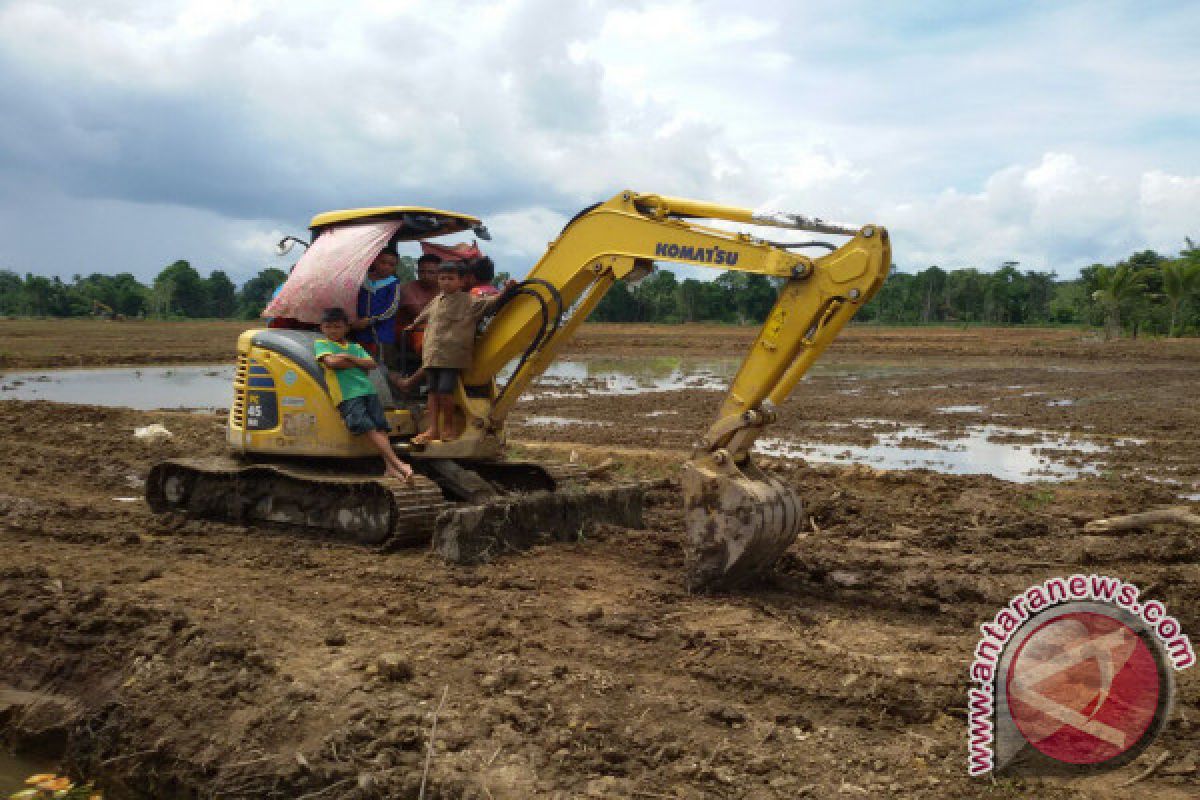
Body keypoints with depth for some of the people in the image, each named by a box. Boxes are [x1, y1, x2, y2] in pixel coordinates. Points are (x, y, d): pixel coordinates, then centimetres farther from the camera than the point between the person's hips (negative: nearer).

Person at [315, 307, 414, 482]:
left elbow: (371, 364, 12)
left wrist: (350, 358, -1)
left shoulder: (356, 347, 29)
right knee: (368, 428, -20)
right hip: (347, 395, -4)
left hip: (367, 390, 5)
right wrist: (356, 363, 6)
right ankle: (398, 463, -30)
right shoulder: (321, 344, 17)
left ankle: (390, 467, -24)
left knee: (380, 426, -14)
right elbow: (331, 362, -3)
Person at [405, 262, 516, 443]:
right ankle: (433, 429, 8)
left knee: (445, 389, -12)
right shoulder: (437, 301, 20)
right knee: (433, 390, 5)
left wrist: (504, 292, -25)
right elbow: (425, 315, 39)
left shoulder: (469, 302, -1)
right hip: (433, 355, 7)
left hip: (453, 356, -6)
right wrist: (413, 325, 55)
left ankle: (448, 427, 5)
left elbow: (489, 303, -10)